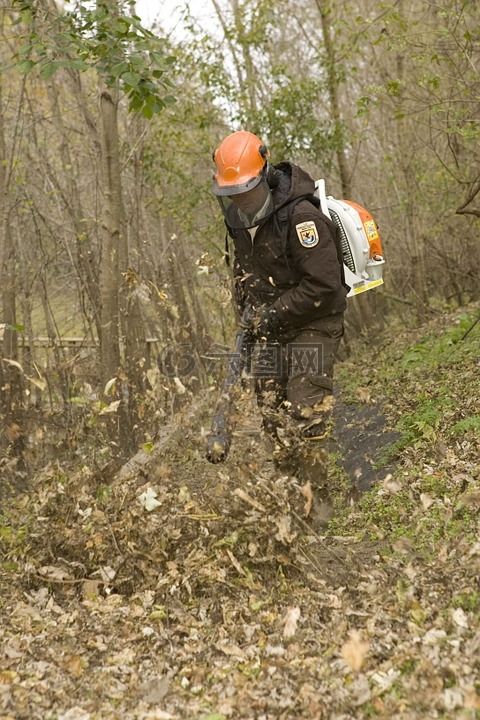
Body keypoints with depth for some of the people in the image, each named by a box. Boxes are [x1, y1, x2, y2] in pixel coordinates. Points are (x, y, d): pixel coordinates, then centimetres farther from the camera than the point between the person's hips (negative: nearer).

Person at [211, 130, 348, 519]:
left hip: (313, 326, -8)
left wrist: (272, 315, -18)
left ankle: (314, 498, 4)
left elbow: (324, 287, -24)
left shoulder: (301, 217, -23)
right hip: (274, 327, 8)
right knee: (272, 412, 9)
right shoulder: (240, 218, 3)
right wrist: (248, 308, 6)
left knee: (304, 417, -9)